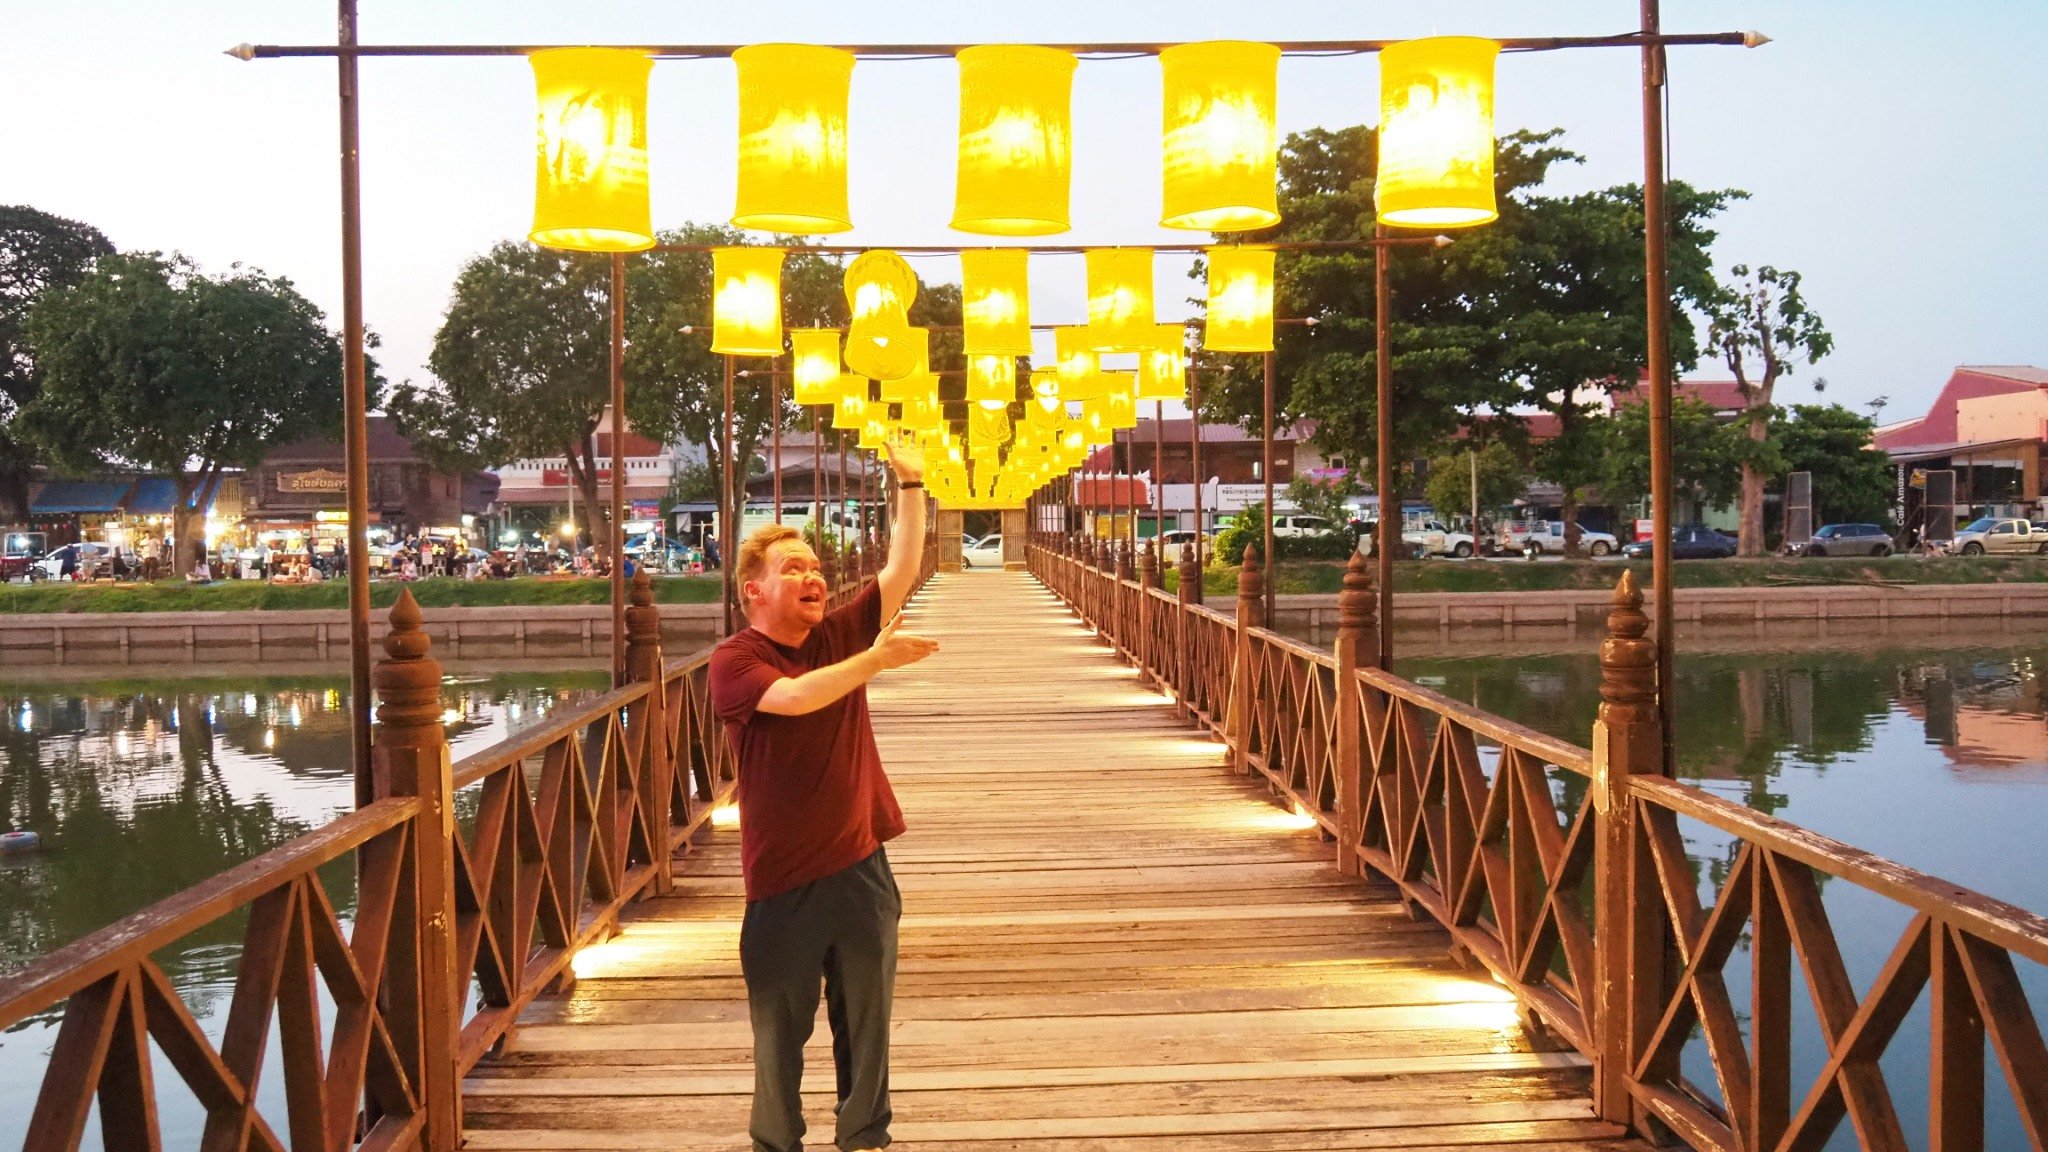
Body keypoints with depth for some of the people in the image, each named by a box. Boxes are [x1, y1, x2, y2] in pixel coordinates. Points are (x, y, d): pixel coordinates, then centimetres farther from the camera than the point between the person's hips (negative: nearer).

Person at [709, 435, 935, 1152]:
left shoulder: (839, 637, 4)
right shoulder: (734, 662, -9)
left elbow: (902, 571, -1)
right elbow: (796, 697, -27)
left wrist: (911, 483, -9)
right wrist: (877, 659, -31)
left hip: (861, 868, 4)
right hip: (783, 882, -4)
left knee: (866, 1026, 14)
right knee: (779, 1032, 11)